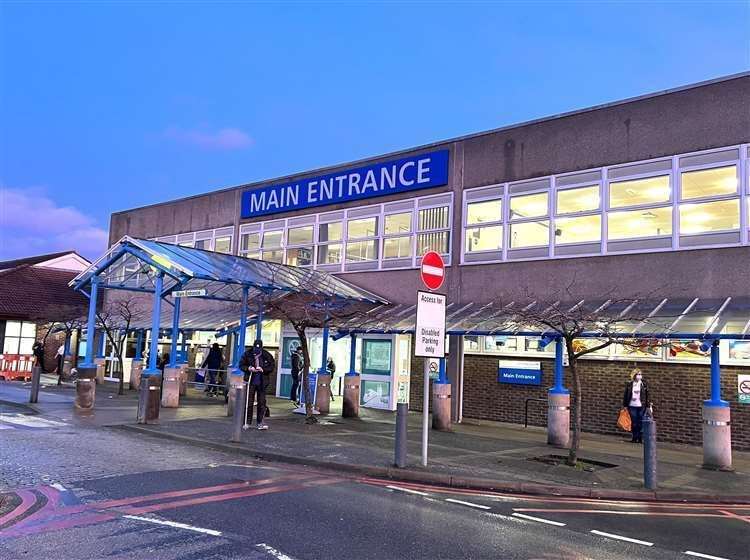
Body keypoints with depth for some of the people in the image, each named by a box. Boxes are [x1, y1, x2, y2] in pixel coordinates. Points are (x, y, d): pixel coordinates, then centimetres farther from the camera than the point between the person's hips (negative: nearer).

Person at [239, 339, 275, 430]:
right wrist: (248, 368, -14)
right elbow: (241, 365, 5)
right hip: (251, 381, 0)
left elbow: (272, 367, 0)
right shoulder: (247, 354, -2)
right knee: (249, 402, 5)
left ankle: (260, 422, 11)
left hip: (262, 382, 0)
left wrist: (263, 369, -15)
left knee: (262, 402, 2)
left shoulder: (267, 356, -3)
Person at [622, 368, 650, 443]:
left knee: (640, 423, 0)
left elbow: (647, 396, 3)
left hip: (641, 406, -1)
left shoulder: (644, 385, 2)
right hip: (632, 406, 1)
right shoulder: (629, 385, 4)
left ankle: (640, 438, 8)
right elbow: (625, 395, 7)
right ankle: (635, 438, 15)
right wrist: (625, 405, 5)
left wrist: (648, 405, -2)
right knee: (634, 423, 5)